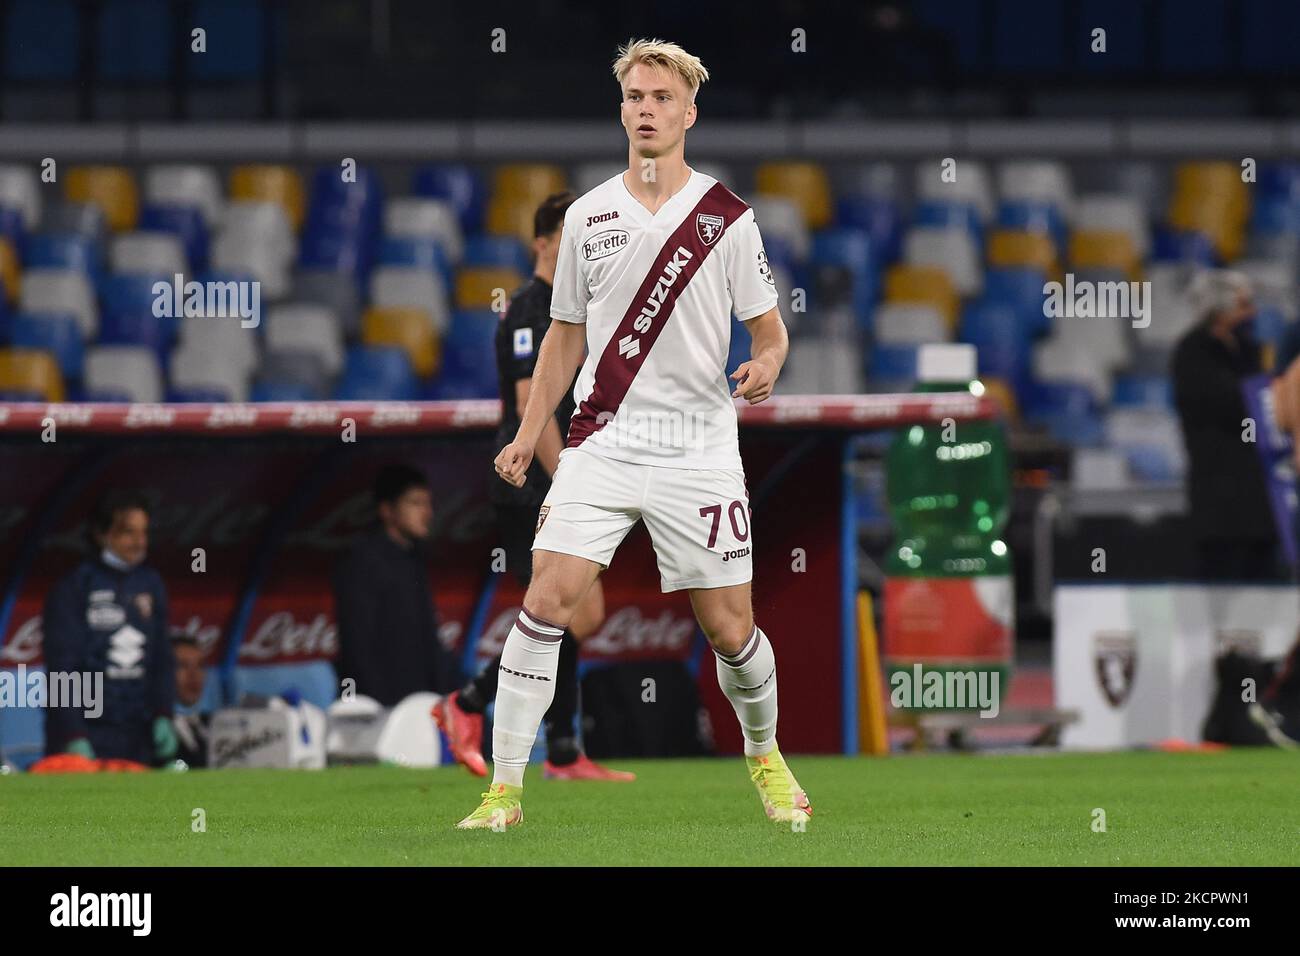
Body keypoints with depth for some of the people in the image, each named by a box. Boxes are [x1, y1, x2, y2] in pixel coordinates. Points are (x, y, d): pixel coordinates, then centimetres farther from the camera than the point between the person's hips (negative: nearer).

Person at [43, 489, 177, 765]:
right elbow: (62, 667, -8)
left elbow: (162, 657, 14)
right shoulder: (72, 588, -5)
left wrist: (163, 716, 3)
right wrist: (73, 735, -14)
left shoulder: (150, 584, 11)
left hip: (139, 738, 5)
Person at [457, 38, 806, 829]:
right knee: (547, 600, -13)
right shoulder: (587, 216, 8)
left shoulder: (726, 216, 0)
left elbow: (770, 327, 4)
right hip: (603, 442, 2)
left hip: (698, 448, -2)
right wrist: (529, 433, 12)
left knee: (729, 628, 2)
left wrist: (766, 365, -19)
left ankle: (766, 758, 31)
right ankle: (505, 790, -9)